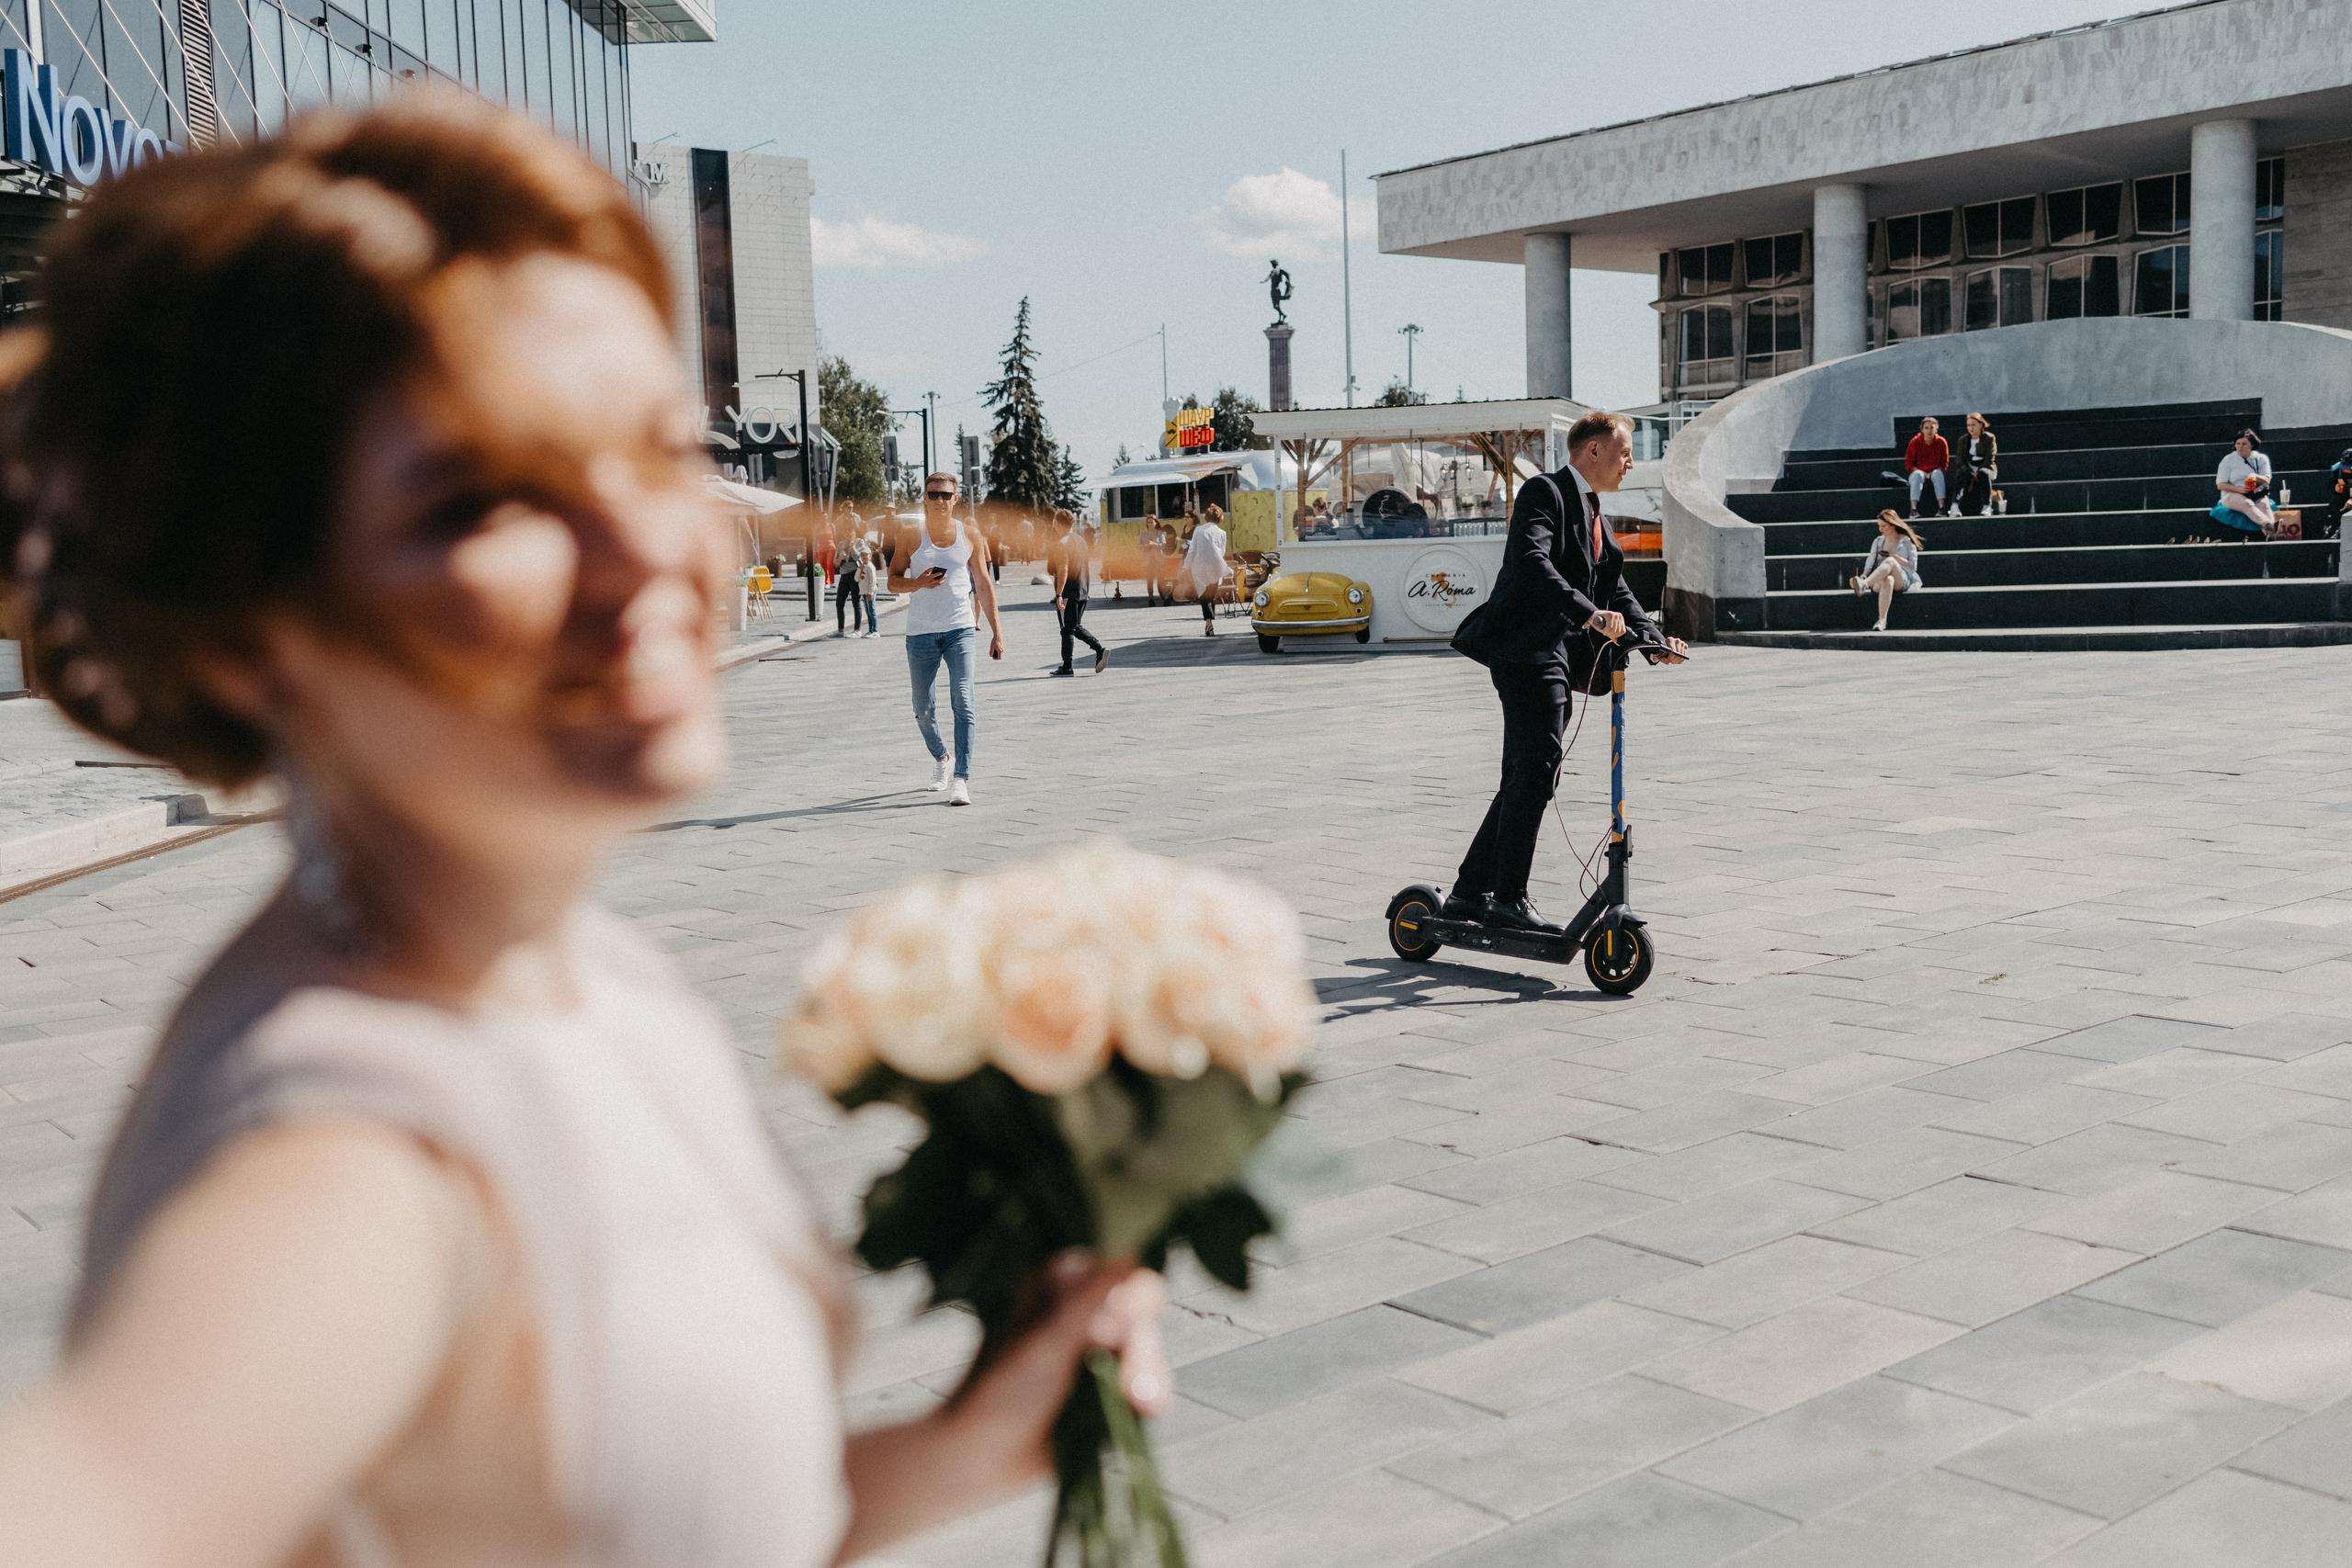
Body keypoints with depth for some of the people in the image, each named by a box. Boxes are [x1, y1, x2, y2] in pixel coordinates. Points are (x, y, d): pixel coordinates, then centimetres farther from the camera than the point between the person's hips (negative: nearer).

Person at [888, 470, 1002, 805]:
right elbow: (893, 581, 5)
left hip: (961, 629, -1)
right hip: (921, 632, 1)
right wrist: (919, 582, -16)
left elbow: (983, 585, 10)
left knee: (963, 702, -14)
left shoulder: (970, 535, 5)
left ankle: (961, 778, -16)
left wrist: (996, 630, 7)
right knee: (923, 709, 7)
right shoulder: (910, 536, 2)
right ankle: (939, 757, 36)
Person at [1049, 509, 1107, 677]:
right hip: (1083, 590, 8)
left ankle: (1067, 667, 2)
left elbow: (1063, 570, -20)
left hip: (1068, 592, -8)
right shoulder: (1081, 540, 13)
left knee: (1067, 630, -1)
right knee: (1077, 627, 16)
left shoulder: (1062, 543, -13)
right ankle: (1100, 649, -2)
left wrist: (1059, 595, -21)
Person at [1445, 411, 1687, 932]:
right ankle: (1510, 897, -8)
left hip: (1558, 655, 10)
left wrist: (1655, 643, 5)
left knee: (1525, 780, 11)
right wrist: (1590, 613, -32)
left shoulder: (1594, 517, 24)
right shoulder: (1545, 492, -5)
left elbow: (1617, 591, 21)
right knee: (1536, 771, -13)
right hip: (1528, 649, -10)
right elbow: (1531, 562, -23)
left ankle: (1470, 892, 17)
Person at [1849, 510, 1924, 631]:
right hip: (1878, 582, 2)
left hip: (1902, 581, -2)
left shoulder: (1907, 542, 11)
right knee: (1887, 580, -40)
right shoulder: (1878, 541, 21)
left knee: (1889, 561, -36)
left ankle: (1863, 585, -61)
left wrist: (1894, 557, -6)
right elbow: (1870, 562, 9)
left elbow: (1913, 566, 4)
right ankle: (1882, 621, -56)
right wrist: (1864, 575, -12)